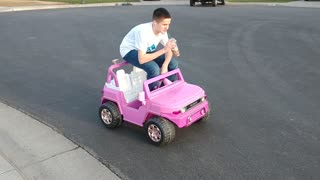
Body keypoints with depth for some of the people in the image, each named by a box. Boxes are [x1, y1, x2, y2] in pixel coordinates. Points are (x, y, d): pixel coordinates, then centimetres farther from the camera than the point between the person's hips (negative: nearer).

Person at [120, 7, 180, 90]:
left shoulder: (162, 30, -16)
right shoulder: (143, 32, -36)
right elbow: (141, 60, -39)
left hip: (146, 50, 7)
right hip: (129, 51, -7)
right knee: (154, 68, -32)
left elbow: (168, 51, -8)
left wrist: (164, 66, -28)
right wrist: (163, 50, -39)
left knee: (173, 63, -8)